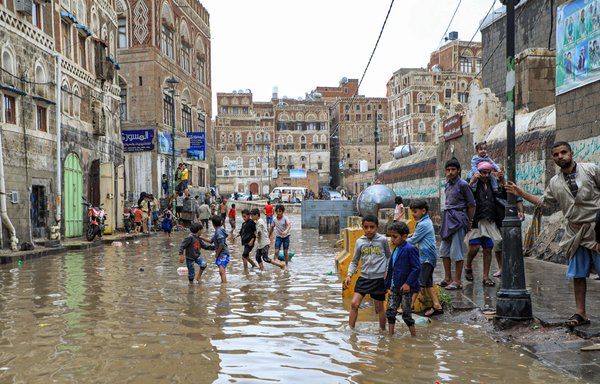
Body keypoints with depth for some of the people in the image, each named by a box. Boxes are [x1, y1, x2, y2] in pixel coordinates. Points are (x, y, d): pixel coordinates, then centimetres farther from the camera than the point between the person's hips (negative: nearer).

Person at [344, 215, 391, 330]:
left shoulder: (383, 240, -4)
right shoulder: (359, 241, 1)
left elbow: (389, 256, 10)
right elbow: (354, 261, 10)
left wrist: (387, 271, -3)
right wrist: (349, 275, -1)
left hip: (379, 278, -2)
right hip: (364, 277, 2)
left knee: (379, 307, 9)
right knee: (354, 304, -8)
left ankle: (383, 331, 28)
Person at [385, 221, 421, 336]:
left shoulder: (410, 249, -15)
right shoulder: (396, 250, 10)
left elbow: (417, 268, -19)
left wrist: (408, 283, -22)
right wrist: (387, 284, 18)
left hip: (406, 288, -8)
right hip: (394, 287, 8)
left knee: (406, 313, 0)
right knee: (390, 311, 8)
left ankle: (414, 335, 16)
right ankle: (391, 335, 18)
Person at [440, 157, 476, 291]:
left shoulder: (462, 184, -9)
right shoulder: (447, 184, 12)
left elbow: (471, 204, -6)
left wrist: (469, 222, -1)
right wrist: (446, 218, 13)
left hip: (458, 218, -8)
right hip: (447, 218, 8)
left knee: (456, 250, -6)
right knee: (444, 249, 11)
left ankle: (458, 281, 1)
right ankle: (447, 278, 21)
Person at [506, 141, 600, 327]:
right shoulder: (555, 182, 10)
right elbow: (543, 201, 21)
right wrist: (521, 193, 16)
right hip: (575, 232, 5)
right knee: (578, 274, 9)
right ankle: (580, 313, 19)